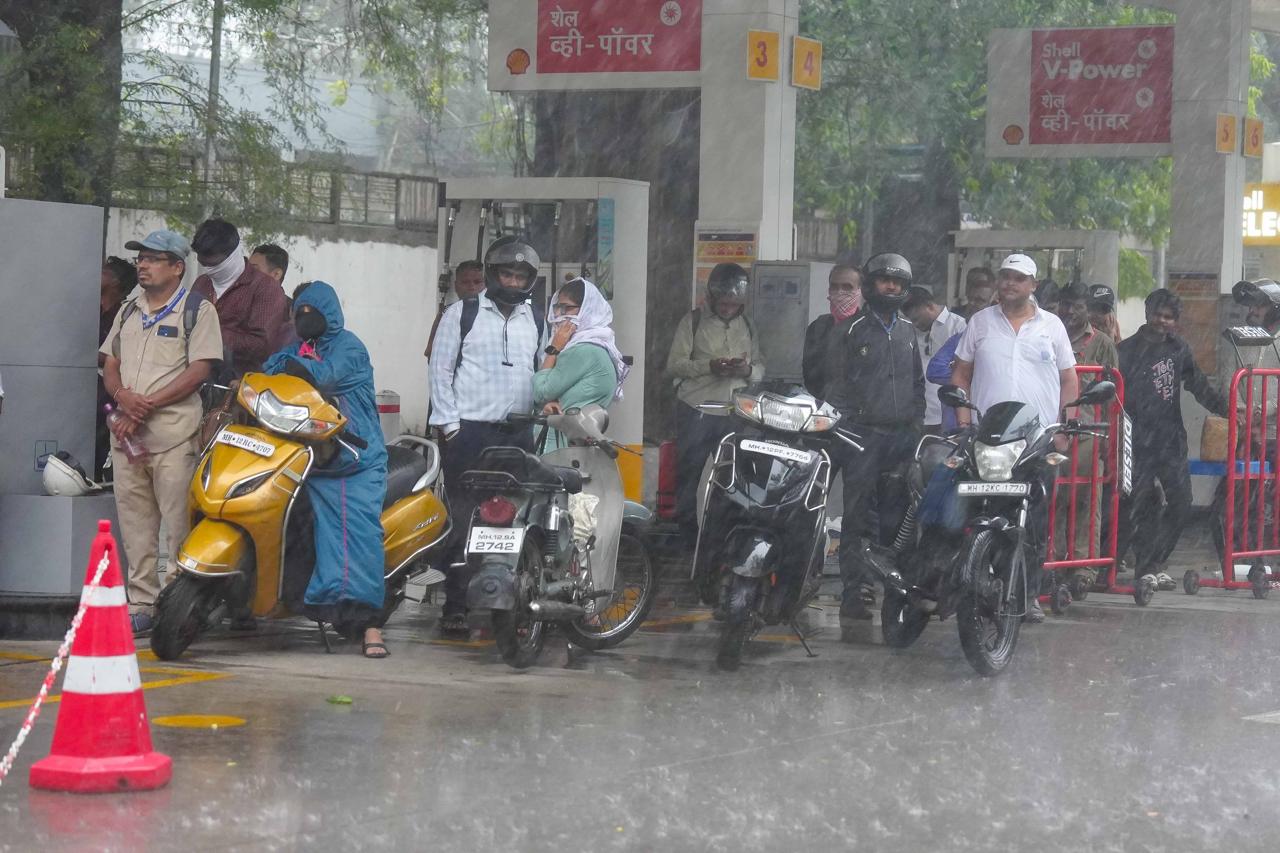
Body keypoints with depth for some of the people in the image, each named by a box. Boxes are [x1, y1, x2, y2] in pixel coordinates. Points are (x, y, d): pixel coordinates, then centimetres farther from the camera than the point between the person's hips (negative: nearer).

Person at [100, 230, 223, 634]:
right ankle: (142, 603, 10)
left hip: (174, 433, -6)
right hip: (127, 432, 6)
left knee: (180, 525, -8)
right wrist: (123, 395, -6)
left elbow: (199, 370, -8)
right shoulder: (128, 311, 20)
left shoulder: (197, 309, 0)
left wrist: (148, 405, -13)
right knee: (135, 524, 6)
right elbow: (109, 366, 18)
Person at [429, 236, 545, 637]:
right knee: (463, 518, -6)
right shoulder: (463, 313, 5)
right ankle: (455, 605, -4)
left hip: (518, 434, 3)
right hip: (469, 430, -3)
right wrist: (448, 424, -5)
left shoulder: (537, 321, 16)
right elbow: (441, 368, 2)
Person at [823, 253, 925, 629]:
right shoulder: (851, 330, 3)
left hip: (903, 437, 5)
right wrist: (842, 426, -6)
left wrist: (917, 421, 14)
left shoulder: (908, 332, 18)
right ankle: (855, 596, -11)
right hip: (863, 434, -5)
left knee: (897, 517, 5)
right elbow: (836, 383, 2)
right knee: (859, 520, -8)